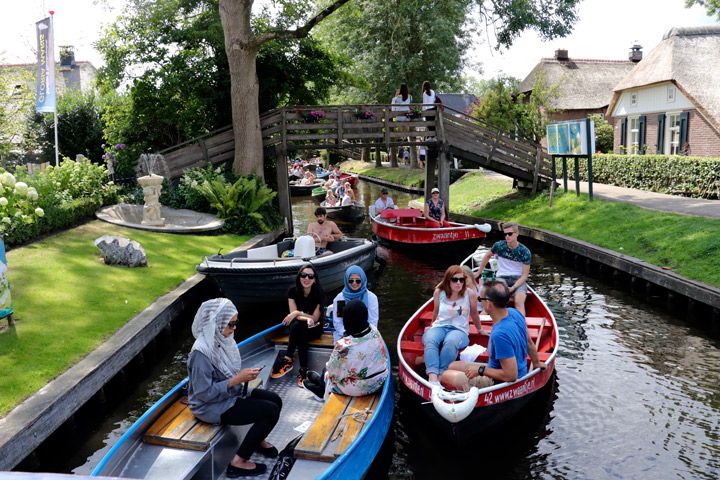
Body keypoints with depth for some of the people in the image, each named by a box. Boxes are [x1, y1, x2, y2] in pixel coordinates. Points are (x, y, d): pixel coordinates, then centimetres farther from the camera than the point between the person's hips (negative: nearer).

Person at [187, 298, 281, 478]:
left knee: (275, 400, 5)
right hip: (212, 406, -8)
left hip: (230, 394, 8)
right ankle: (238, 462, -3)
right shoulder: (201, 353, -30)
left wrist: (244, 374, -5)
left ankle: (258, 439, 29)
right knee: (271, 411, -15)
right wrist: (237, 379, -26)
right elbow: (205, 393, -28)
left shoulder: (221, 340, -3)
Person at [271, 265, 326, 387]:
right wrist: (307, 319, -34)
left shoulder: (319, 293, -15)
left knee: (301, 334, -35)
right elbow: (294, 314, -15)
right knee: (296, 325, -35)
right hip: (298, 327, 2)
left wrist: (298, 313, -28)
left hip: (314, 328, -2)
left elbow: (314, 318, -14)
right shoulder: (293, 291, -9)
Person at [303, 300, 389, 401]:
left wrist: (327, 365, 7)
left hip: (358, 389, -5)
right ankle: (322, 380, 51)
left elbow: (333, 372, -17)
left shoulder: (343, 346, -32)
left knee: (328, 376, 25)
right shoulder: (374, 331, -16)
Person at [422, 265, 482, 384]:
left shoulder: (470, 294, -5)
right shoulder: (439, 292, 0)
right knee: (429, 340, -36)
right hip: (440, 327, 1)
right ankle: (432, 378, -50)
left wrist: (480, 330, 26)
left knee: (450, 342, -40)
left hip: (460, 330, -1)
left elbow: (474, 314, 13)